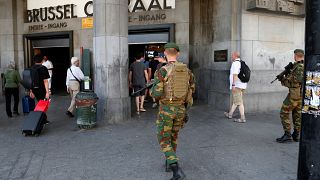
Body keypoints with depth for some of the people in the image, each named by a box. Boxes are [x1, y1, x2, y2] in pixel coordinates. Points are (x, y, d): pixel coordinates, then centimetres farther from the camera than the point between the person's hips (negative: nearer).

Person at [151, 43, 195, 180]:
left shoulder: (162, 71, -16)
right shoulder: (186, 70, 1)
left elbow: (156, 94, -20)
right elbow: (191, 89, 15)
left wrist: (152, 89, 5)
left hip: (166, 109, -5)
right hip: (180, 109, 5)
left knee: (164, 141, 5)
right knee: (173, 136, 26)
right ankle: (169, 163, 38)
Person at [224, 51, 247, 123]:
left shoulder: (235, 63, -12)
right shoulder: (242, 63, 16)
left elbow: (235, 74, -21)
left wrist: (233, 85, -24)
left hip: (237, 85, -9)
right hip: (242, 85, 9)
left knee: (239, 102, -7)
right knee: (235, 101, 18)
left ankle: (242, 118, -7)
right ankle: (230, 114, 31)